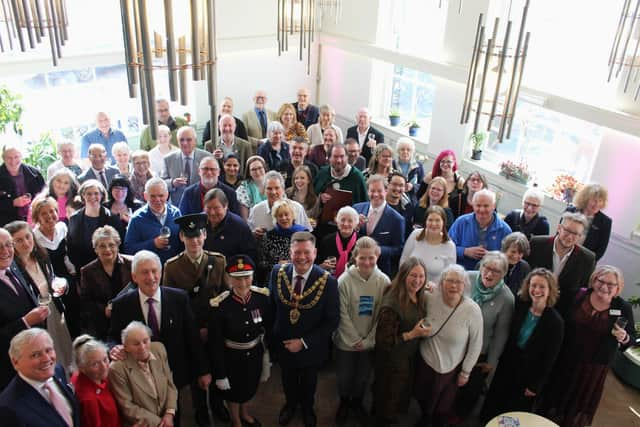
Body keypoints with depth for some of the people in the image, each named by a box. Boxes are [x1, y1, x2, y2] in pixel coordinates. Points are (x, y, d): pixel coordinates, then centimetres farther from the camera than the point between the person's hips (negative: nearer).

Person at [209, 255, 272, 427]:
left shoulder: (262, 297, -19)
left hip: (255, 353, 3)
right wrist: (220, 374, -12)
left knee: (251, 387, 30)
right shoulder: (219, 305, -28)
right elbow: (215, 343, -19)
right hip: (231, 356, -3)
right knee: (233, 390, 25)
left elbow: (269, 329, -4)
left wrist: (268, 354, 3)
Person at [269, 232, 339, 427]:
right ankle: (290, 403, 63)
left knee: (309, 382, 28)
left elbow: (332, 320, -19)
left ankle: (307, 407, 60)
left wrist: (304, 342, -21)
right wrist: (272, 335, -2)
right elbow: (270, 306, -3)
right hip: (283, 343, 2)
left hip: (311, 347, -2)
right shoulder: (277, 273, -18)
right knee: (288, 379, 30)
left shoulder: (328, 281, -26)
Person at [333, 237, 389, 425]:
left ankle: (357, 401, 50)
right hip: (346, 341, -1)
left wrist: (368, 340, -9)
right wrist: (355, 340, -11)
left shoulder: (384, 281, -13)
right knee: (344, 376, 16)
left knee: (363, 376, 20)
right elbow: (343, 315, -13)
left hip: (371, 342, 2)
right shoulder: (345, 280, -19)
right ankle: (344, 402, 47)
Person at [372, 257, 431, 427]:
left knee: (402, 395, 27)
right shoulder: (392, 303, -30)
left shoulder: (420, 298, -5)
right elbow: (383, 340, -27)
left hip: (411, 358, 7)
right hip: (392, 362, -7)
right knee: (388, 399, 16)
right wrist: (411, 335, -29)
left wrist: (423, 331, -5)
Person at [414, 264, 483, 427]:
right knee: (423, 401, 25)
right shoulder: (429, 299, -20)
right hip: (425, 363, 1)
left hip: (451, 369, -1)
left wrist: (466, 372, -4)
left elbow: (475, 344, -10)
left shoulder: (472, 310, -22)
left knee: (443, 410, 22)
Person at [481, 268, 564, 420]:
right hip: (508, 365, 4)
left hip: (530, 373, -3)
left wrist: (535, 386, -11)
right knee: (494, 405, 20)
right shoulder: (520, 306, -10)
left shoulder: (556, 322, -22)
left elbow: (549, 359, -15)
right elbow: (509, 337, -1)